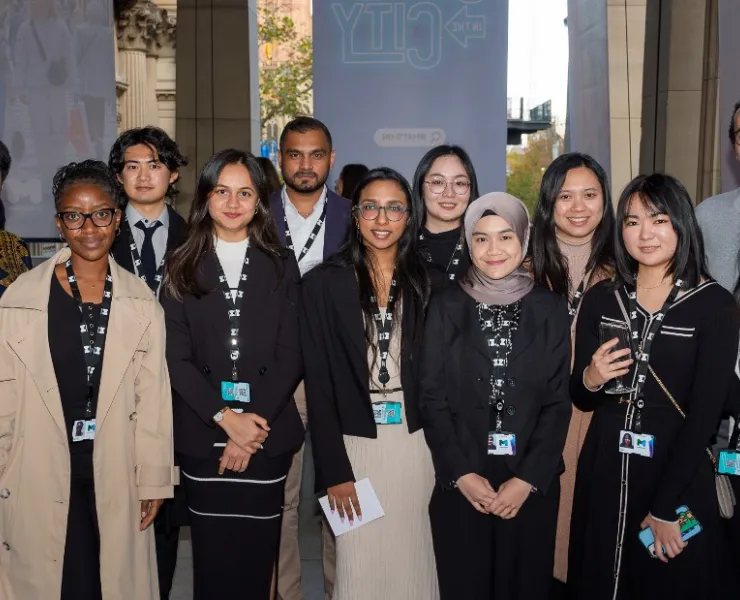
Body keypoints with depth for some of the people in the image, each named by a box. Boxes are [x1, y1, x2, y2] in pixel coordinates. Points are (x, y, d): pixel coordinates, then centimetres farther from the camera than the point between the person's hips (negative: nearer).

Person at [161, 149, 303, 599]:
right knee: (212, 556, 6)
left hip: (267, 434, 0)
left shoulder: (281, 265, 7)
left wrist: (255, 424, -9)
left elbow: (291, 355, 1)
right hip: (203, 435, 0)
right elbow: (177, 357, 0)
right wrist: (225, 419, -11)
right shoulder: (183, 267, 6)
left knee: (257, 555, 5)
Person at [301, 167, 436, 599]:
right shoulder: (324, 283, -3)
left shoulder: (425, 282, 4)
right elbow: (319, 382, -5)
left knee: (413, 562, 10)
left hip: (416, 444, 2)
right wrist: (333, 469, -9)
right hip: (355, 444, -2)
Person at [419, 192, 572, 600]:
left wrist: (527, 479, -9)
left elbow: (558, 402, 0)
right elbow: (432, 397, -1)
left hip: (532, 483, 1)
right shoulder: (446, 306, 0)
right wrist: (461, 474, -10)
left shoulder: (550, 308, 2)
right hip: (459, 483, 0)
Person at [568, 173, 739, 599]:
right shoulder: (601, 299, 2)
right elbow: (581, 401, 7)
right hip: (604, 473, 3)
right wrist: (590, 379, -17)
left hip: (679, 478, -3)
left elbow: (705, 414, -11)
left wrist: (664, 508, -13)